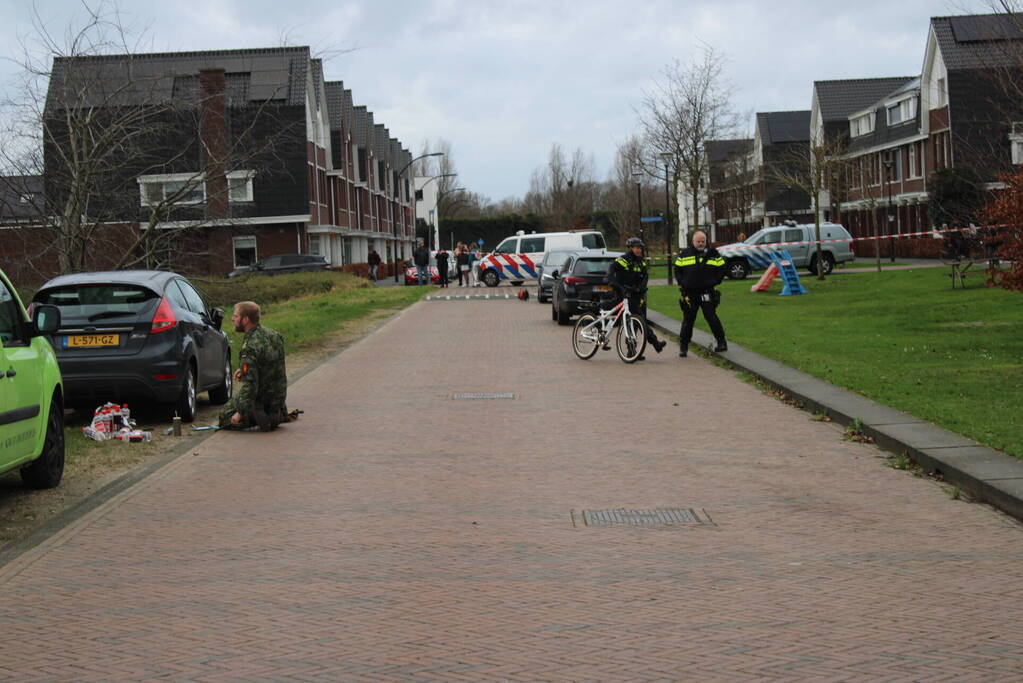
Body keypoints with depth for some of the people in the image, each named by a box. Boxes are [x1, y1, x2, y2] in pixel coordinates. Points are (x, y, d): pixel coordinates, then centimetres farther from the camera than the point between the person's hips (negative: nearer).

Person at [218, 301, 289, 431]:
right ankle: (277, 412, 15)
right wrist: (243, 369, 17)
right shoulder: (271, 334, -2)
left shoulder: (249, 348, -27)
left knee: (224, 417, 9)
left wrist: (240, 413, -21)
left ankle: (263, 418, -9)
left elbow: (250, 385, -28)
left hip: (263, 398, -8)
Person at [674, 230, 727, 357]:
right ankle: (683, 347, 10)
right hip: (689, 293, 1)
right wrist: (682, 284, 0)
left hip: (707, 293, -1)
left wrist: (715, 281, 1)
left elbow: (721, 269, 12)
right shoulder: (684, 254, 6)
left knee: (711, 317, -6)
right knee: (688, 320, 4)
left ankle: (722, 342, 4)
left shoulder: (713, 254, 6)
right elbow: (677, 270, 12)